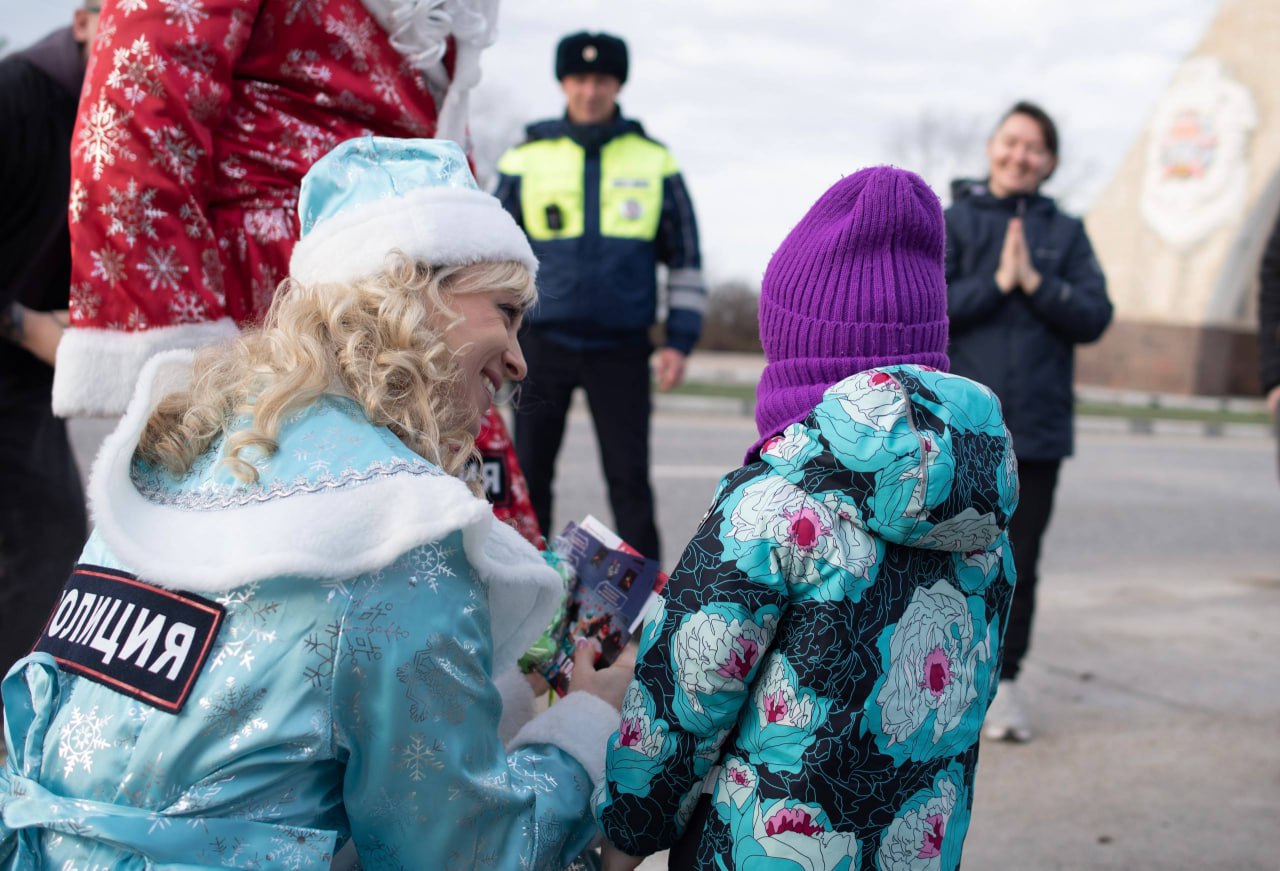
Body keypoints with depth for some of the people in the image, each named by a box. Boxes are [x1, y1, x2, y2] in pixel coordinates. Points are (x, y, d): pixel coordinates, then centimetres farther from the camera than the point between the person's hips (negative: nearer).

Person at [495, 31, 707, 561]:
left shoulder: (655, 162, 4)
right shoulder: (526, 160, 4)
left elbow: (685, 258, 9)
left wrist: (680, 340, 2)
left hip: (622, 349, -1)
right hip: (542, 343, 1)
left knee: (630, 478, 1)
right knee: (528, 475, 6)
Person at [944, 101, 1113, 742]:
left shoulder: (1066, 234, 10)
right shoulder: (952, 223, 4)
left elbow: (1095, 317, 0)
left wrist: (1036, 283, -11)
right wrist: (997, 283, -12)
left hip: (1037, 427, 2)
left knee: (1019, 564, 6)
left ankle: (1003, 680, 17)